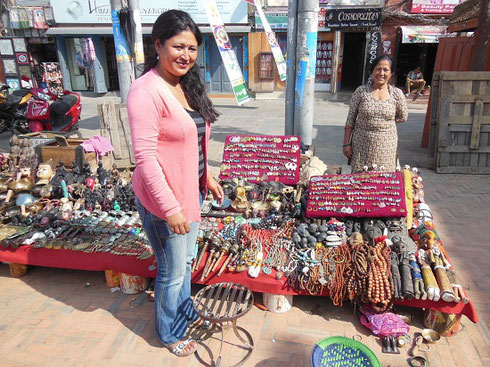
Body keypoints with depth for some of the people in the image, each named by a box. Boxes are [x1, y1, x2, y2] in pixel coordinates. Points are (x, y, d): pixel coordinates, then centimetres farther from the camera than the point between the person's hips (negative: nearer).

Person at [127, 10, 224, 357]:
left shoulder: (186, 84, 7)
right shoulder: (147, 90, -21)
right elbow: (145, 157, -24)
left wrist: (207, 176, 17)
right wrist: (170, 208, -23)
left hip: (190, 191, 8)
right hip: (163, 198, -8)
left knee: (186, 260, 25)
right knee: (172, 271, 11)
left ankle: (185, 311, 51)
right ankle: (170, 333, 37)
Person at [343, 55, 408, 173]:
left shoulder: (397, 94, 1)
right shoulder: (361, 91, -2)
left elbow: (402, 117, 15)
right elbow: (350, 119, 0)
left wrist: (385, 123, 5)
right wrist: (346, 143, -3)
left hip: (386, 145, 1)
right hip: (361, 144, -1)